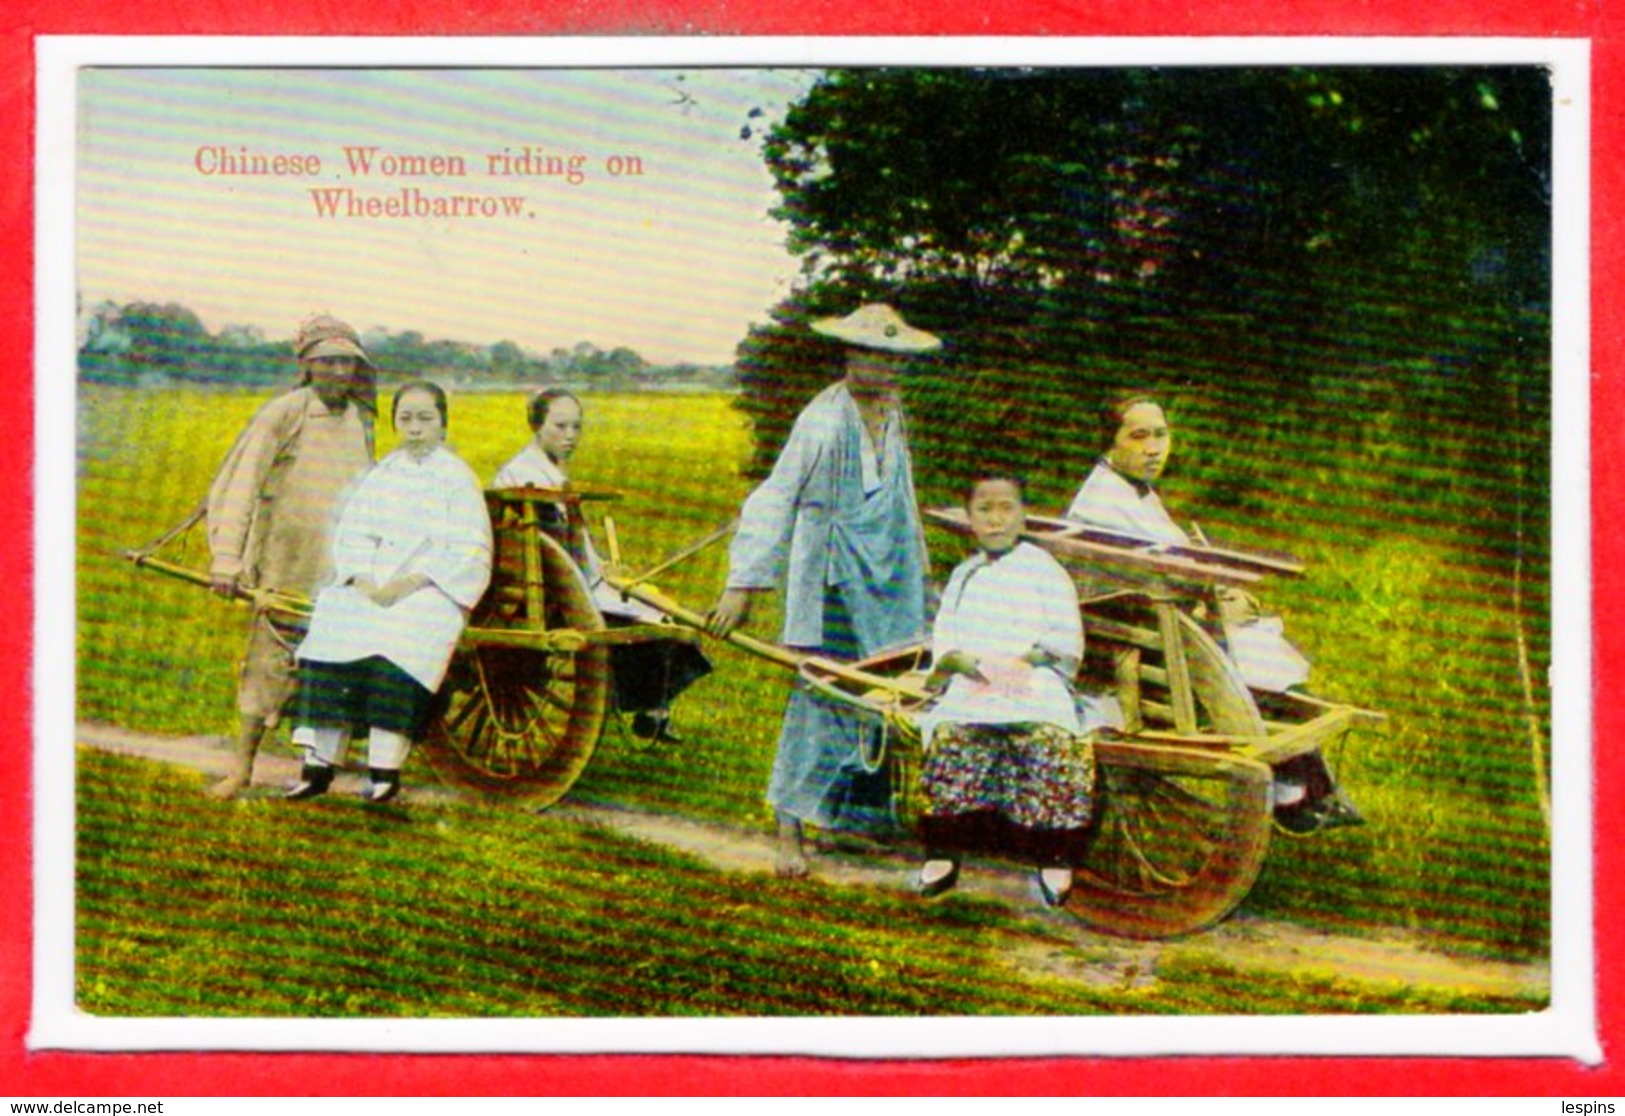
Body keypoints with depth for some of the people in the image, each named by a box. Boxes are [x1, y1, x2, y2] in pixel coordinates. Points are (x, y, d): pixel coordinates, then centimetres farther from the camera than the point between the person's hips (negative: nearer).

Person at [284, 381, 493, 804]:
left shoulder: (457, 477, 3)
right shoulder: (383, 472, 16)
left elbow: (469, 553, -5)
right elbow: (352, 534, 10)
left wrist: (410, 583, -15)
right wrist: (363, 581, -10)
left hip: (432, 591, -4)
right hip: (369, 585, 4)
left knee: (399, 643, -32)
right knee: (334, 622, -22)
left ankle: (385, 769, -31)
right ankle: (319, 761, -19)